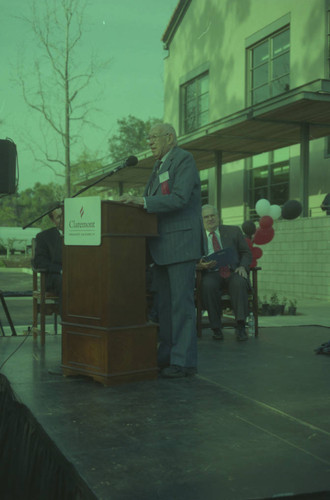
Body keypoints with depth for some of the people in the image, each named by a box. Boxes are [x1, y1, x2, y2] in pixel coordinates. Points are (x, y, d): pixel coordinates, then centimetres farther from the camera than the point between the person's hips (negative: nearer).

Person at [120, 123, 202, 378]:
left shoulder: (184, 159, -7)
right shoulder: (160, 165, 22)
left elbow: (179, 199, -20)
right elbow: (150, 200, 22)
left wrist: (143, 201, -24)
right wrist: (134, 202, 4)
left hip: (181, 243, -10)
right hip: (162, 246, 10)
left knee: (182, 304, -8)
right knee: (164, 304, 12)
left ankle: (184, 361, -3)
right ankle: (167, 356, 20)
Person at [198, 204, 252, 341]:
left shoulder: (233, 231, 14)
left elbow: (246, 253, 13)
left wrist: (243, 266, -8)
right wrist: (200, 266, -18)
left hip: (233, 272, 1)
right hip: (211, 274, 0)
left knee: (239, 283, -34)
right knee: (208, 285, -35)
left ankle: (240, 326, -28)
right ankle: (216, 328, -23)